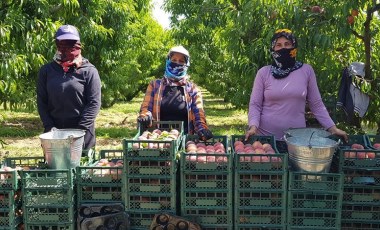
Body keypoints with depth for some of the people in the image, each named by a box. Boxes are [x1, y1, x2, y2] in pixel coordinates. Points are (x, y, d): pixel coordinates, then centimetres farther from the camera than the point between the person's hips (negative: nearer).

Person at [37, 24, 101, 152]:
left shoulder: (89, 71, -3)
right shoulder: (46, 70, 6)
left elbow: (94, 103, -7)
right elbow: (41, 102, 6)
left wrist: (79, 130, -14)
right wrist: (49, 127, -6)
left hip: (82, 135, -2)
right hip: (54, 133, 3)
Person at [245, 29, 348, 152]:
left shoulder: (306, 70, 1)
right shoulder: (263, 73, -1)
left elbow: (316, 104, 5)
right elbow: (255, 104, -1)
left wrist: (332, 128, -3)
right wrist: (253, 126, -17)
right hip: (266, 136, -1)